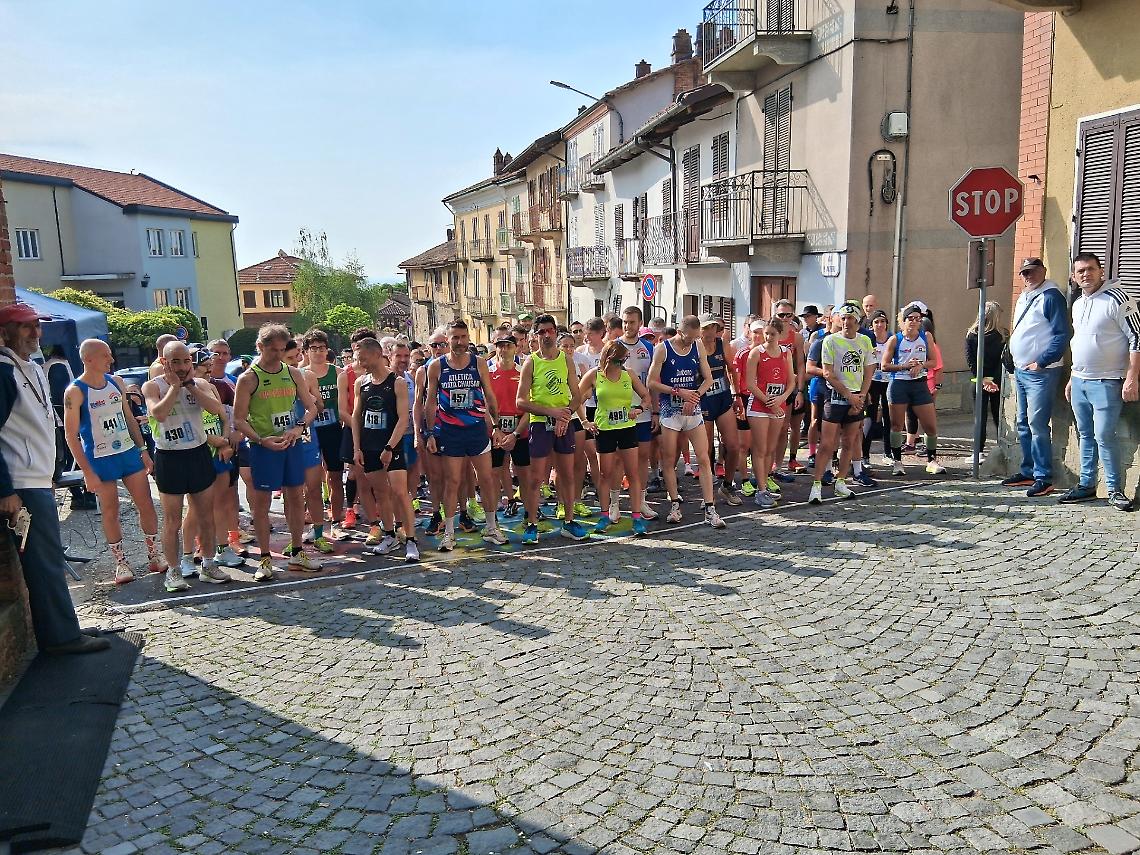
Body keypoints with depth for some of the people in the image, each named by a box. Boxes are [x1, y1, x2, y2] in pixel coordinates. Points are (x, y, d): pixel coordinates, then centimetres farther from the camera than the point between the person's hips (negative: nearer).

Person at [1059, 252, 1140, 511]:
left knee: (1104, 437, -9)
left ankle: (1115, 490, 2)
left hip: (1106, 383, -7)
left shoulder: (1117, 298, -10)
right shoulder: (1077, 304, 14)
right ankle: (1086, 485, 20)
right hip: (1079, 381, 7)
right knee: (1086, 436, 12)